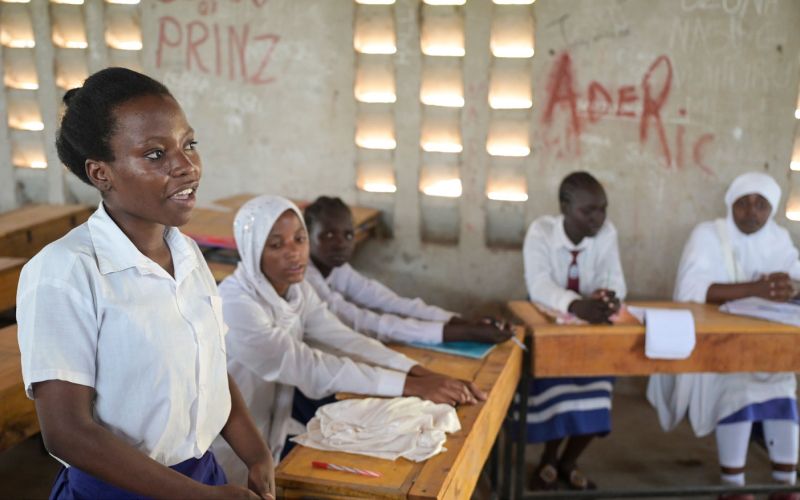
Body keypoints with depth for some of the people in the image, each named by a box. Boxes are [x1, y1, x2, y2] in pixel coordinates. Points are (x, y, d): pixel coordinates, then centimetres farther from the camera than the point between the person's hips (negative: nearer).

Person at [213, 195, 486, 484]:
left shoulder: (297, 289, 1)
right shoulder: (235, 306, -25)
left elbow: (346, 341, -8)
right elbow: (309, 368, -29)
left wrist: (422, 374, -22)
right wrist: (412, 385, -30)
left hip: (275, 438, 7)